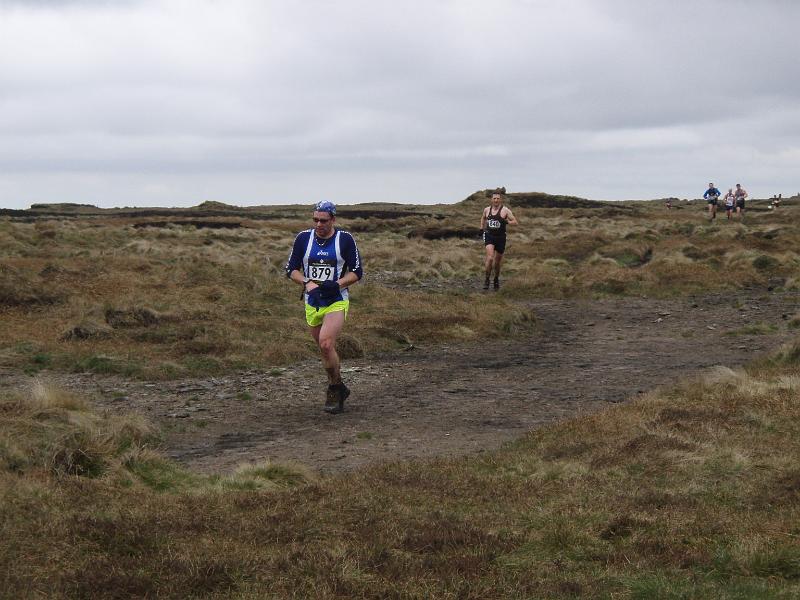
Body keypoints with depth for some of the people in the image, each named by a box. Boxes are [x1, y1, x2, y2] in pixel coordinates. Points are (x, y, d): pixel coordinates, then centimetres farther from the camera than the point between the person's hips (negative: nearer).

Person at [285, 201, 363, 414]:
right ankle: (338, 390, 29)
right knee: (326, 349, 12)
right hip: (312, 302, 4)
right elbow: (291, 269, 5)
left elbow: (357, 272, -2)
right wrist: (307, 283, -13)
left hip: (337, 301, -4)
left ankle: (335, 389, -5)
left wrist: (338, 284, -18)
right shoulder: (303, 238, 1)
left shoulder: (345, 239, -6)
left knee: (326, 344, -22)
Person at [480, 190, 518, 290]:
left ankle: (496, 279, 34)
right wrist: (482, 228, 19)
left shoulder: (505, 210, -5)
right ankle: (487, 279, -10)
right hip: (489, 236, 1)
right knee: (490, 257, -20)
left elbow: (515, 222, -7)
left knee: (497, 261, 10)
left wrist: (506, 222, -24)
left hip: (500, 238, -1)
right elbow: (483, 218, 28)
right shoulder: (487, 210, 6)